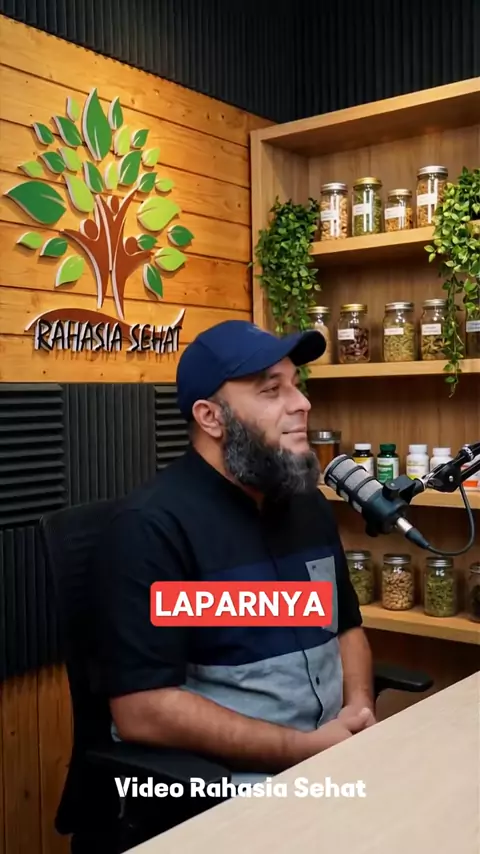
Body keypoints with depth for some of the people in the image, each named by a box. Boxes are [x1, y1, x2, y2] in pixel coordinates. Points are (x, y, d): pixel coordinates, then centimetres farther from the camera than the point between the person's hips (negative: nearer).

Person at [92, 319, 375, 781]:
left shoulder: (310, 504, 9)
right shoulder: (152, 526, -15)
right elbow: (142, 711, -20)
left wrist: (359, 711, -2)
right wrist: (307, 749, -18)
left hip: (335, 752, 7)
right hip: (221, 778, -7)